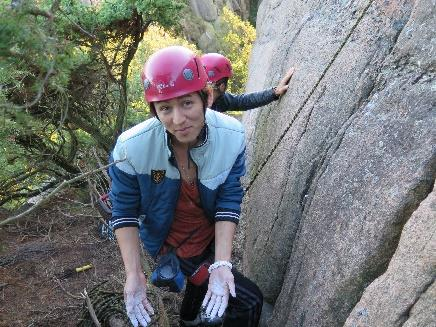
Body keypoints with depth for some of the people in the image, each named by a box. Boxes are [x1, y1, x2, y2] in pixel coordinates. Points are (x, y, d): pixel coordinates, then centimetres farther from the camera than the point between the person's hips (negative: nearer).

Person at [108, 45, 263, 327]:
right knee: (249, 301, -6)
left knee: (204, 280, 31)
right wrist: (134, 274, -25)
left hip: (213, 234, 3)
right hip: (171, 244, -3)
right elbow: (124, 212, -19)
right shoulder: (132, 148, -32)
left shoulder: (232, 136, -28)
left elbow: (229, 200, -21)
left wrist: (221, 264, -30)